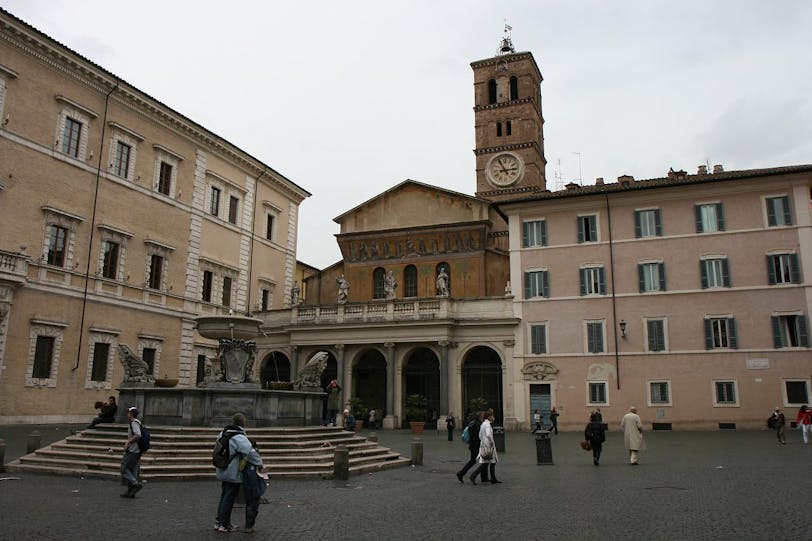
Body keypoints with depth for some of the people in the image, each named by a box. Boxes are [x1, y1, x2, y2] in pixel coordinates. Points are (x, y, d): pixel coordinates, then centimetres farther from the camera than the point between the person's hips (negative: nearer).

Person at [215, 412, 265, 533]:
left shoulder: (223, 434, 5)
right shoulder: (239, 438, -23)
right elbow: (250, 452, -25)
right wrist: (259, 463, -13)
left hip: (223, 472, 8)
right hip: (234, 473, -8)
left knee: (225, 497, 19)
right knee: (229, 498, 2)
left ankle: (220, 522, 27)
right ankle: (224, 524, 10)